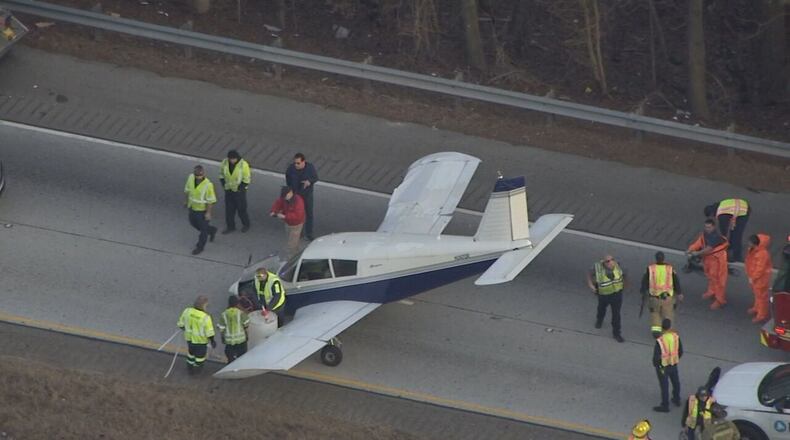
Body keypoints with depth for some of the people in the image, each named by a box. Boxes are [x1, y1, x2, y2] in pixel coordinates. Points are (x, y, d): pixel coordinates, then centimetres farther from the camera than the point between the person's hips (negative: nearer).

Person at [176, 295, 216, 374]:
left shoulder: (187, 311, -18)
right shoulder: (205, 317, -31)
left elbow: (181, 324, -3)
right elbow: (209, 332, -23)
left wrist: (185, 329, 18)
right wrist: (212, 341, -5)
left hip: (189, 337, 4)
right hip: (201, 340, -4)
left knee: (191, 350, 31)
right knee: (200, 354, 23)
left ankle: (190, 366, 50)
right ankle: (196, 369, 42)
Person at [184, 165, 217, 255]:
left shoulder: (208, 185, -30)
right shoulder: (191, 177, -13)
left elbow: (210, 200, -21)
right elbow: (188, 190, 5)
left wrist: (208, 213, -18)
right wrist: (187, 201, 14)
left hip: (202, 210, -7)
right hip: (193, 207, 7)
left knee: (203, 228, 11)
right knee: (193, 223, 25)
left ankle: (200, 247, 31)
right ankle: (211, 230, 47)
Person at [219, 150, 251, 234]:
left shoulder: (243, 165, -22)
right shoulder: (225, 162, -10)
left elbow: (246, 179, -15)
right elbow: (221, 173, 7)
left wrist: (240, 188, -17)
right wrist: (224, 184, -2)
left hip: (239, 191, -4)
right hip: (228, 190, 4)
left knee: (241, 208, 8)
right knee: (229, 209, 9)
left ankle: (246, 225, 30)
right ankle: (230, 226, 23)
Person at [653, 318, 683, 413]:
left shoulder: (660, 341, -28)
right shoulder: (676, 337, -13)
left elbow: (656, 356, -20)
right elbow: (680, 351, 0)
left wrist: (656, 364, 0)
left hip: (663, 366, -5)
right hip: (674, 365, 5)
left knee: (664, 386, 7)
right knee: (675, 382, 25)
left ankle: (665, 406, 16)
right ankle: (677, 400, 44)